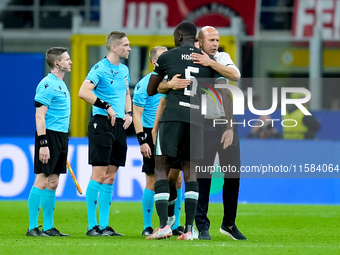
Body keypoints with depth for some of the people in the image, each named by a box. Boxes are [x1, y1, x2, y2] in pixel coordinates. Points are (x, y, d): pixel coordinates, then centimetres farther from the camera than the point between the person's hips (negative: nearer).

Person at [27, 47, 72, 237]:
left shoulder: (61, 84, 17)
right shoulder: (47, 84, -12)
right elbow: (40, 116, -16)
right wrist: (43, 143, -22)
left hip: (61, 136, 9)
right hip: (49, 136, -9)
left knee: (53, 183, 10)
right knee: (42, 180, -9)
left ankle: (48, 227, 13)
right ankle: (33, 227, -8)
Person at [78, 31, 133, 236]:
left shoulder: (124, 70, 16)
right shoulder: (100, 68, -10)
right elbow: (83, 92, -21)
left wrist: (128, 113, 12)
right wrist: (106, 106, -19)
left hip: (120, 125, 8)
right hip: (102, 122, -8)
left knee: (110, 177, 8)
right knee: (99, 174, -8)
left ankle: (104, 225, 12)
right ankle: (92, 226, -5)